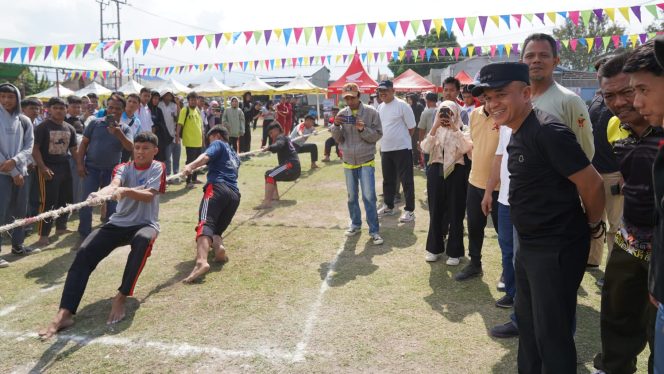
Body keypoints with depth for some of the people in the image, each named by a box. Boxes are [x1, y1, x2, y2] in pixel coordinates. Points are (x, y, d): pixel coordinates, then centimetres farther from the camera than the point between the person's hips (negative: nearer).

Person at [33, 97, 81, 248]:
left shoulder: (70, 129, 10)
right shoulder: (43, 127, -8)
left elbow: (73, 149, 15)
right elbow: (35, 149, -11)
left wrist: (79, 164, 3)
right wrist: (42, 167, -20)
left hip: (64, 167, 7)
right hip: (49, 168, -7)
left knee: (66, 199, 15)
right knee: (48, 201, -8)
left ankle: (60, 227, 32)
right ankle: (43, 235, -4)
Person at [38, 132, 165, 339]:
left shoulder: (158, 168, -1)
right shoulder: (123, 168, 7)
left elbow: (149, 196, -19)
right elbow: (114, 185, -18)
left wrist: (126, 191, -40)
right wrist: (101, 193, -43)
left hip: (145, 224, -3)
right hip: (118, 223, 3)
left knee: (142, 240, -40)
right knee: (84, 252, -21)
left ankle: (121, 298, -27)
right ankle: (65, 313, -26)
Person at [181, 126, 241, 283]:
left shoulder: (218, 144, 18)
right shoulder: (235, 156, 38)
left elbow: (206, 156, -5)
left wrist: (191, 166, -24)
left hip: (217, 187, -7)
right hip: (235, 195, 7)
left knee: (205, 223, -26)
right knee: (216, 229, 14)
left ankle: (201, 261, -51)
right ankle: (218, 246, -23)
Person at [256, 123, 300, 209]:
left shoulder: (281, 137, -1)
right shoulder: (285, 138, 28)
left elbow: (279, 145, -27)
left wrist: (269, 147, -44)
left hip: (291, 165, -11)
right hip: (294, 170, 11)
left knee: (269, 175, -29)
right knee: (270, 173, 29)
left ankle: (267, 202, -46)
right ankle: (275, 195, 23)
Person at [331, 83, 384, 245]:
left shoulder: (371, 112, -7)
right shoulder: (342, 114, 3)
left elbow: (378, 135, -6)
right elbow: (338, 139, 4)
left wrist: (363, 129, -22)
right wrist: (336, 126, -15)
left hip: (366, 161, -4)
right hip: (348, 162, 4)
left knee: (369, 196, -7)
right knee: (352, 196, 14)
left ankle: (374, 230, 1)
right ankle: (355, 224, 30)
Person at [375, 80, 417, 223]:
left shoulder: (402, 105, -12)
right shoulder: (380, 107, 10)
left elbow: (411, 127, -8)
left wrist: (401, 138, 2)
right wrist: (384, 141, 15)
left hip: (402, 148, -7)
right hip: (385, 149, 7)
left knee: (406, 180, -2)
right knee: (388, 179, 17)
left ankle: (409, 210, 5)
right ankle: (388, 206, 31)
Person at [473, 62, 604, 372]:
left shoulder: (548, 131, -22)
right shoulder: (517, 133, 7)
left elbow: (591, 183, -20)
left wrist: (592, 226, -5)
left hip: (557, 249, -10)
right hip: (529, 245, 10)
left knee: (551, 332, 3)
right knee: (526, 317, 23)